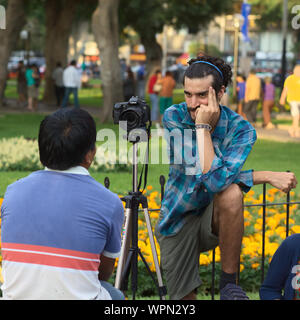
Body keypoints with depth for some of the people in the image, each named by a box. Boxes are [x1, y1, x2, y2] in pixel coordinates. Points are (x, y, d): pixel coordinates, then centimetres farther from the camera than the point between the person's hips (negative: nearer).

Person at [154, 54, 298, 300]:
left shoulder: (241, 129, -17)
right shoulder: (174, 117, -13)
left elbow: (216, 179, -33)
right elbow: (202, 173, -25)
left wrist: (203, 126, -29)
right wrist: (267, 176, -27)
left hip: (216, 220, -1)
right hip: (178, 222, 1)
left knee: (231, 193, -35)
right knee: (184, 298, -4)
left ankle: (229, 283, -21)